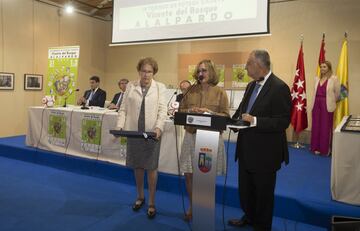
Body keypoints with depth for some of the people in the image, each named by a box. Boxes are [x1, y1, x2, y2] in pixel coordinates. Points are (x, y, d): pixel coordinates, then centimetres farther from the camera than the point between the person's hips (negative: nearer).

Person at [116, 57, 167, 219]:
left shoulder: (160, 87, 3)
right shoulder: (130, 87, 8)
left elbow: (162, 110, -5)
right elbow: (123, 109, 6)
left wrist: (158, 128, -20)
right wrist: (120, 126, -7)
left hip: (152, 133, -2)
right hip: (134, 132, 2)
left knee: (151, 167, 3)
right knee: (137, 166, 13)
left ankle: (151, 203, 17)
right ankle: (140, 196, 33)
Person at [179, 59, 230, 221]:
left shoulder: (220, 92, 0)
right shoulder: (191, 90, 7)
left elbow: (225, 116, -4)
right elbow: (180, 111, 9)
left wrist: (209, 112, -18)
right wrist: (190, 111, -11)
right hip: (191, 136, 3)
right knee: (189, 174, 6)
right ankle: (192, 206, 27)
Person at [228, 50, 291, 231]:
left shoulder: (279, 88, -18)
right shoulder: (251, 86, 8)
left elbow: (283, 121, -22)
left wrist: (255, 121, -30)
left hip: (265, 151, -8)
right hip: (247, 148, 8)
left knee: (263, 191, 12)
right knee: (245, 187, 23)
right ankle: (249, 216, 46)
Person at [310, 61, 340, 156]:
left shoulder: (334, 78, -6)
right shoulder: (317, 79, 10)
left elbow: (337, 93, -2)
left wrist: (331, 101, 9)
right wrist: (318, 101, 13)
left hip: (327, 105, -5)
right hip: (317, 104, 5)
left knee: (326, 127, 1)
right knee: (316, 126, 8)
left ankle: (326, 149, 13)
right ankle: (317, 147, 20)